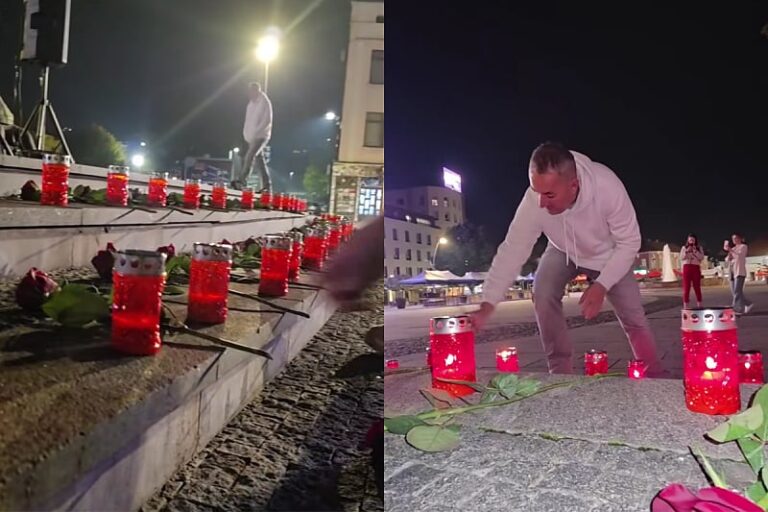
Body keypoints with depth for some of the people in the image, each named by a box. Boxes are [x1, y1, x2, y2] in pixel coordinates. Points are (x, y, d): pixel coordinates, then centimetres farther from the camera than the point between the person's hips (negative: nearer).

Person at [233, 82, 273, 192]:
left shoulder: (265, 102, -9)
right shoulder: (251, 103, 15)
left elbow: (267, 121, -15)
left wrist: (256, 132, -20)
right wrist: (246, 133, 9)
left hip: (261, 136, -8)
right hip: (252, 137, 8)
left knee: (250, 156, -22)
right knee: (259, 160, 8)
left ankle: (241, 181, -29)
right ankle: (267, 186, 12)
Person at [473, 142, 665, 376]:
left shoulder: (607, 187, -40)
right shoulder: (534, 200, -36)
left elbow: (629, 241, -27)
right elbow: (513, 249, -31)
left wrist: (601, 285, -35)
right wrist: (486, 306, -38)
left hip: (609, 254, -1)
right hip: (563, 252, 1)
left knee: (633, 316, -4)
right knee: (543, 294, -23)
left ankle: (656, 378, 20)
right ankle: (560, 372, -7)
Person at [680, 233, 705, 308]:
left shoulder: (699, 248, 10)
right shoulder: (684, 247, 9)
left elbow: (701, 257, -2)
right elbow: (681, 257, -1)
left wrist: (695, 251, -12)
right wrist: (687, 251, -13)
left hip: (696, 268, 0)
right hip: (687, 268, 0)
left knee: (697, 287, 2)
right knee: (686, 287, -3)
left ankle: (699, 305, 7)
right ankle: (685, 306, -2)